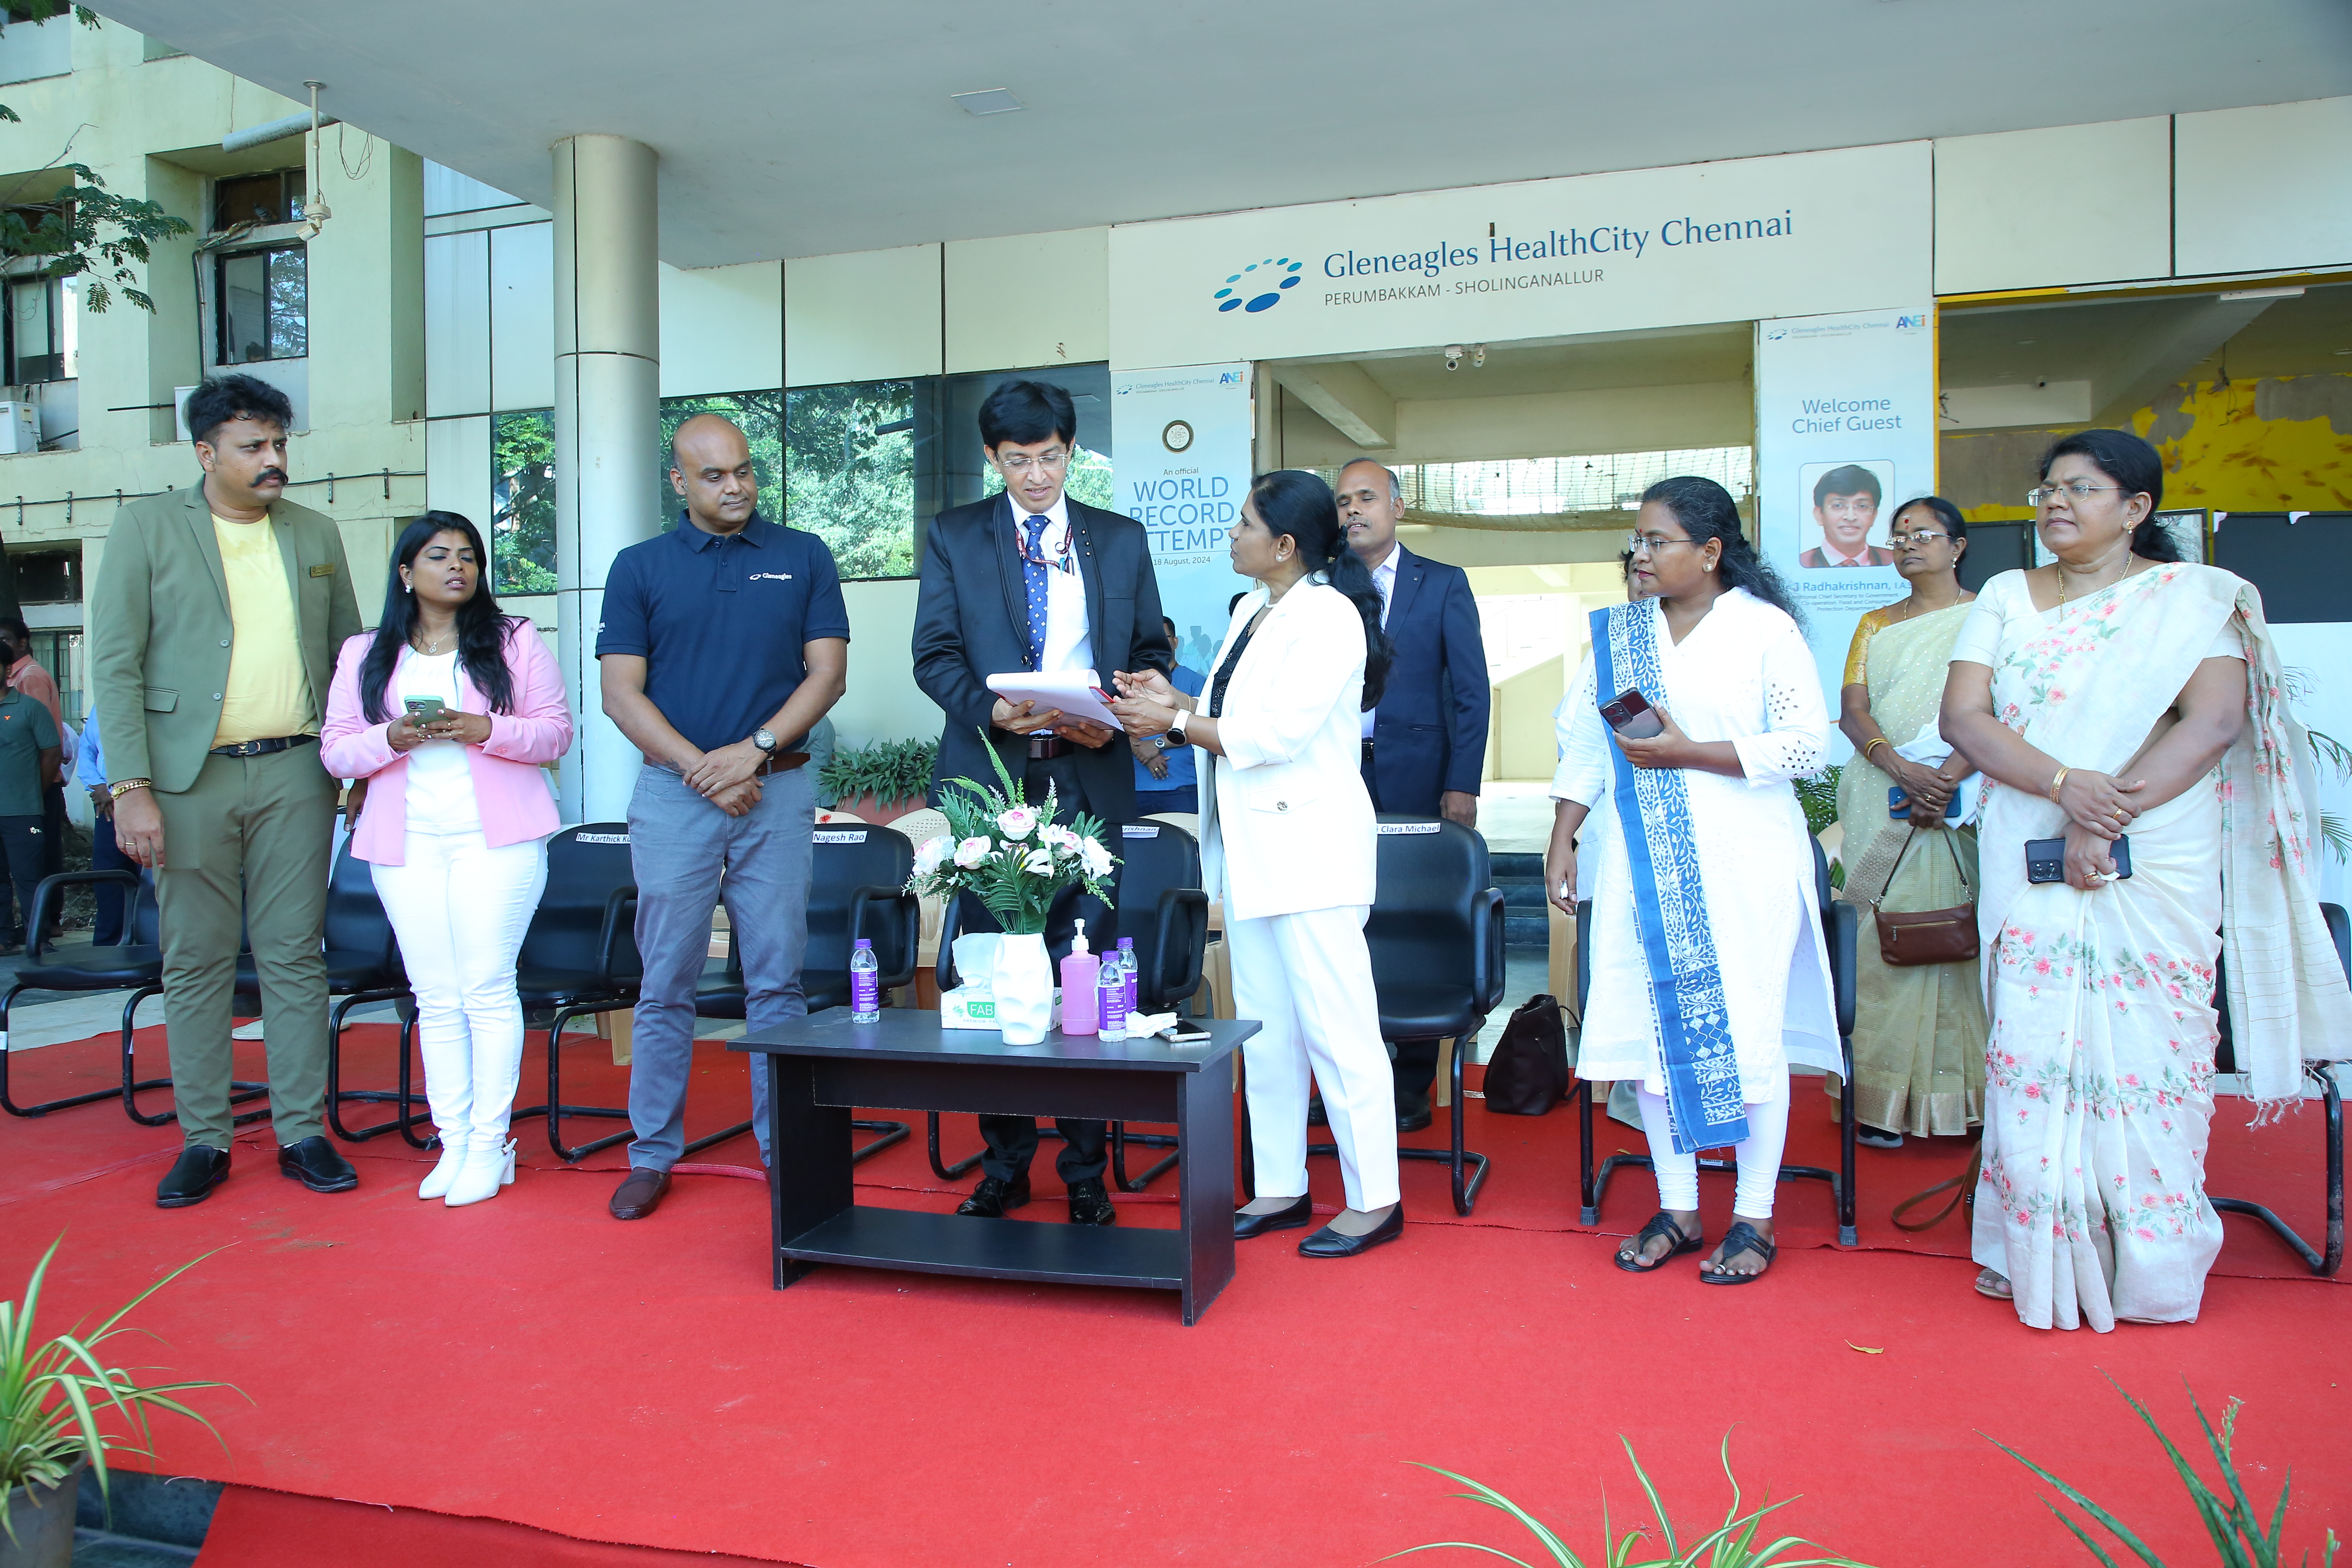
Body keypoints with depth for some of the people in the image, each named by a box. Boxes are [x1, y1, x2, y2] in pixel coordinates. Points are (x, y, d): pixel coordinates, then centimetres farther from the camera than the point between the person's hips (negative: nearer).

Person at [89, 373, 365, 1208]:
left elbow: (348, 657, 16)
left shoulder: (317, 534, 11)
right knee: (196, 962, 4)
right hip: (189, 778, -2)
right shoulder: (146, 527, 1)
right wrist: (131, 787, -11)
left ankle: (302, 1133, 12)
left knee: (296, 956, 4)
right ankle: (204, 1141, 15)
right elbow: (115, 663, -3)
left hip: (295, 772, 2)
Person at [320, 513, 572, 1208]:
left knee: (487, 988, -6)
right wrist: (392, 739, -12)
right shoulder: (365, 654, 14)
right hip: (407, 843, 3)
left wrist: (485, 730, -15)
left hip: (496, 837, -3)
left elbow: (555, 731, 1)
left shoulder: (516, 640, 8)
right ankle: (453, 1143, 11)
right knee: (435, 997, 4)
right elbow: (336, 749, 8)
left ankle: (490, 1145, 1)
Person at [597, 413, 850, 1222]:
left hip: (778, 792, 0)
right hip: (673, 795, 0)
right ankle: (653, 1154, 15)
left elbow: (828, 671, 2)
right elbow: (621, 692, 1)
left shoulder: (804, 557, 8)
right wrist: (699, 768, -10)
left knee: (777, 981, 3)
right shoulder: (639, 568, 7)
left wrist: (756, 749, -11)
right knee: (666, 985, 4)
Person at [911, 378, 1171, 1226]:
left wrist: (1114, 720, -9)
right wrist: (990, 710, -17)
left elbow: (1151, 653, 10)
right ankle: (1004, 1164, 20)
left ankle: (1085, 1171, 13)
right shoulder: (953, 536, 9)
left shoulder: (1122, 539, 12)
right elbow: (934, 655, 3)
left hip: (1089, 782, 0)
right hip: (990, 776, 0)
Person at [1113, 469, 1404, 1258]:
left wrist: (1175, 723, -13)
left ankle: (1374, 1199, 8)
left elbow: (1277, 733, -21)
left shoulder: (1328, 616, -14)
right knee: (1264, 1029, 14)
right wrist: (1176, 701, 4)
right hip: (1251, 847, 10)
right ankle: (1281, 1188, 24)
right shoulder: (1253, 610, 14)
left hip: (1311, 849, -10)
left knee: (1336, 1026, -4)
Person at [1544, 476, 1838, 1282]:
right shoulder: (1615, 633, 11)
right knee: (1654, 1025, 4)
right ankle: (1677, 1209, 17)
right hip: (1644, 867, 4)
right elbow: (1584, 742, 13)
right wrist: (1561, 842, 6)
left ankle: (1755, 1217, 13)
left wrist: (1688, 752, -15)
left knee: (1746, 1028, -1)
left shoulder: (1765, 628, -2)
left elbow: (1809, 744, -9)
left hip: (1744, 863, -4)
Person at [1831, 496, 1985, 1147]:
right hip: (1881, 798, 2)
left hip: (1964, 798, -2)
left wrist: (1947, 779, -20)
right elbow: (1852, 710, 4)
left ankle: (1965, 1093, 2)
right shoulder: (1875, 626, 17)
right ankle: (1884, 1100, -1)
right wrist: (1902, 769, -14)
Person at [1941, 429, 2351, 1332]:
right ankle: (2040, 1259, 12)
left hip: (2157, 874, -2)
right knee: (2032, 1053, 1)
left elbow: (2216, 722, -9)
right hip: (2031, 873, 3)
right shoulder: (2005, 599, 12)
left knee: (2144, 1058, -2)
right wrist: (2064, 784, -16)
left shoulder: (2192, 596, 4)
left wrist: (2109, 818, -18)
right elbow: (1962, 717, -1)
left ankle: (2151, 1269, 11)